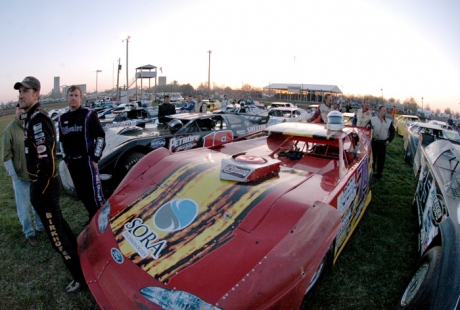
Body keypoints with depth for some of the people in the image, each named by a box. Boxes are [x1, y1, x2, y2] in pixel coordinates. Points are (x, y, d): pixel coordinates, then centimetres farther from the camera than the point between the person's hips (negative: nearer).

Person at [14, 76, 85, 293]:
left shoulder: (38, 119, -20)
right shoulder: (31, 117, 12)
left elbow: (46, 160, -26)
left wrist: (39, 192, -20)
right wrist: (36, 187, 20)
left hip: (44, 185, -10)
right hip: (40, 183, 10)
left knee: (56, 234, -2)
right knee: (58, 224, 24)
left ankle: (80, 277, 9)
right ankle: (76, 252, 43)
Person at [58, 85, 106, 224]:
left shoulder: (89, 114, -6)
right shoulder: (62, 118, 11)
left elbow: (100, 137, -9)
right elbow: (62, 141, 20)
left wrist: (95, 158, -12)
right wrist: (66, 158, 13)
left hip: (87, 159, -6)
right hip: (72, 162, 6)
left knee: (95, 192, -6)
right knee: (81, 192, 13)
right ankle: (93, 217, 29)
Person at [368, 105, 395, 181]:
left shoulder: (389, 122, 4)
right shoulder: (372, 119, -3)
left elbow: (392, 132, 11)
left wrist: (389, 140, 3)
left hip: (382, 143, 1)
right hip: (373, 142, -1)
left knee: (381, 160, 6)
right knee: (372, 158, 8)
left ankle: (378, 175, 19)